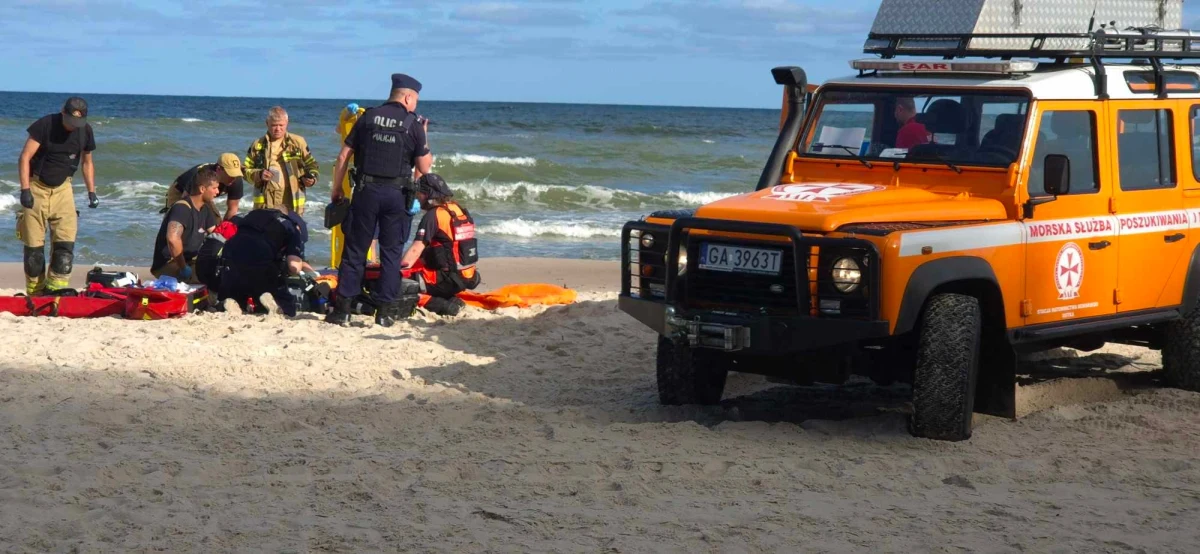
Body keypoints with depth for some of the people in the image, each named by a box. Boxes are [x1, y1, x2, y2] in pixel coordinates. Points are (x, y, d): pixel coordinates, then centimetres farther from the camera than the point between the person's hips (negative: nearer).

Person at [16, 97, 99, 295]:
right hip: (37, 187, -3)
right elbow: (25, 157, -15)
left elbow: (87, 162, 13)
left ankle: (56, 291, -7)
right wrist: (25, 189, -22)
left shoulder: (85, 131, -2)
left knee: (66, 242, -10)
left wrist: (91, 191, 6)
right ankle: (35, 293, 8)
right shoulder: (45, 125, -15)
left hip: (62, 189, 3)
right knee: (33, 244, -1)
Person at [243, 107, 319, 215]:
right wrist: (258, 175, -9)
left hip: (292, 202, -1)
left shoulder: (298, 142, 6)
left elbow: (312, 165, 13)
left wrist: (312, 178, -8)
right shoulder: (258, 145, 8)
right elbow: (246, 170, 11)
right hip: (265, 202, 1)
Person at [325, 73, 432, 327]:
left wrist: (337, 189, 13)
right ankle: (385, 310, 5)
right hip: (397, 194, -1)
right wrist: (423, 138, 15)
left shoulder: (368, 117, 5)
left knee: (354, 250, 5)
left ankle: (342, 309, 4)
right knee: (391, 253, 6)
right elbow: (424, 168, 3)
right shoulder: (412, 124, -1)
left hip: (367, 191, 1)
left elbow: (343, 157, 4)